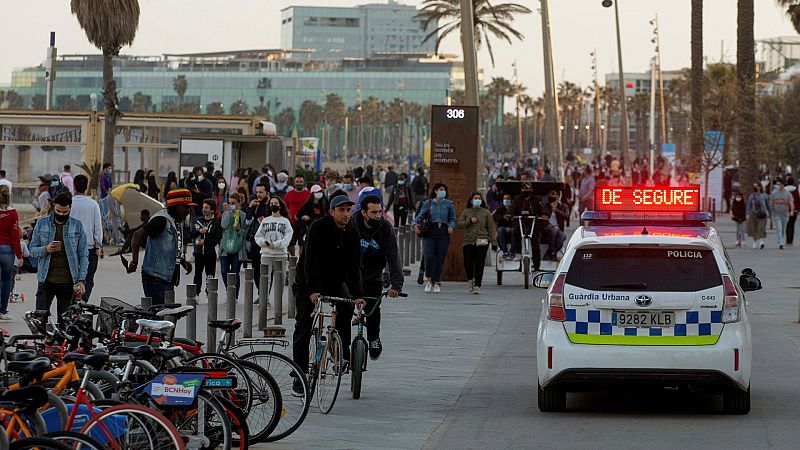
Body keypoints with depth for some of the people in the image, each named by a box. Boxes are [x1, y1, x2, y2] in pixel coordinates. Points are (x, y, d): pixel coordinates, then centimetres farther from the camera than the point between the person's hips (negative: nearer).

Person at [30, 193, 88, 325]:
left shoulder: (77, 226, 5)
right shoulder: (42, 224, 6)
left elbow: (83, 255, 5)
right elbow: (32, 250, 7)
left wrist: (81, 280, -4)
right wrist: (46, 249, -15)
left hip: (67, 281, 0)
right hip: (46, 279, 0)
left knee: (64, 320, 2)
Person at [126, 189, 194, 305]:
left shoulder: (178, 222, 15)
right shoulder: (162, 220, -15)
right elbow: (138, 235, -22)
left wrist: (183, 262, 10)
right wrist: (134, 261, -25)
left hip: (169, 278, 10)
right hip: (156, 279, -10)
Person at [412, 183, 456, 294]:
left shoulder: (448, 204, 11)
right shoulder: (428, 203, 10)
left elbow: (453, 219, 13)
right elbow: (420, 216, 8)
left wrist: (451, 227, -8)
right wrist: (415, 224, -12)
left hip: (443, 233, 1)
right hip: (430, 232, -1)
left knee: (440, 259, 0)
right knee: (429, 257, -14)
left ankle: (436, 283, 13)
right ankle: (429, 280, 3)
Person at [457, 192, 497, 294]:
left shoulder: (486, 212, 9)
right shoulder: (465, 212, 13)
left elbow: (491, 228, 5)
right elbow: (459, 224, 4)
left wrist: (494, 242, -2)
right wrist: (469, 221, -11)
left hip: (482, 241, -1)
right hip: (468, 241, 1)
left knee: (479, 264, -6)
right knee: (468, 263, -6)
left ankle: (477, 286, -2)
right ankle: (470, 279, 23)